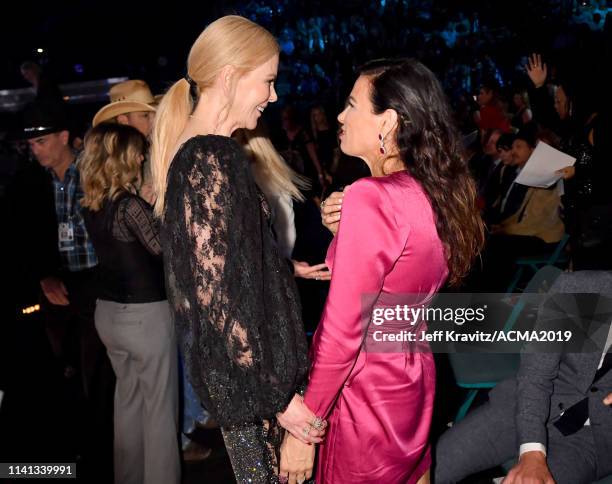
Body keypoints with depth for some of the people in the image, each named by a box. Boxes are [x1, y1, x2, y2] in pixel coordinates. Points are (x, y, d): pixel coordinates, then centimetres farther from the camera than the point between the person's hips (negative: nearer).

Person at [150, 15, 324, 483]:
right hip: (250, 374, -9)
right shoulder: (213, 163, -20)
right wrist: (276, 395, -18)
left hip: (231, 371, 9)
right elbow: (219, 296, -22)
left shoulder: (192, 152, 9)